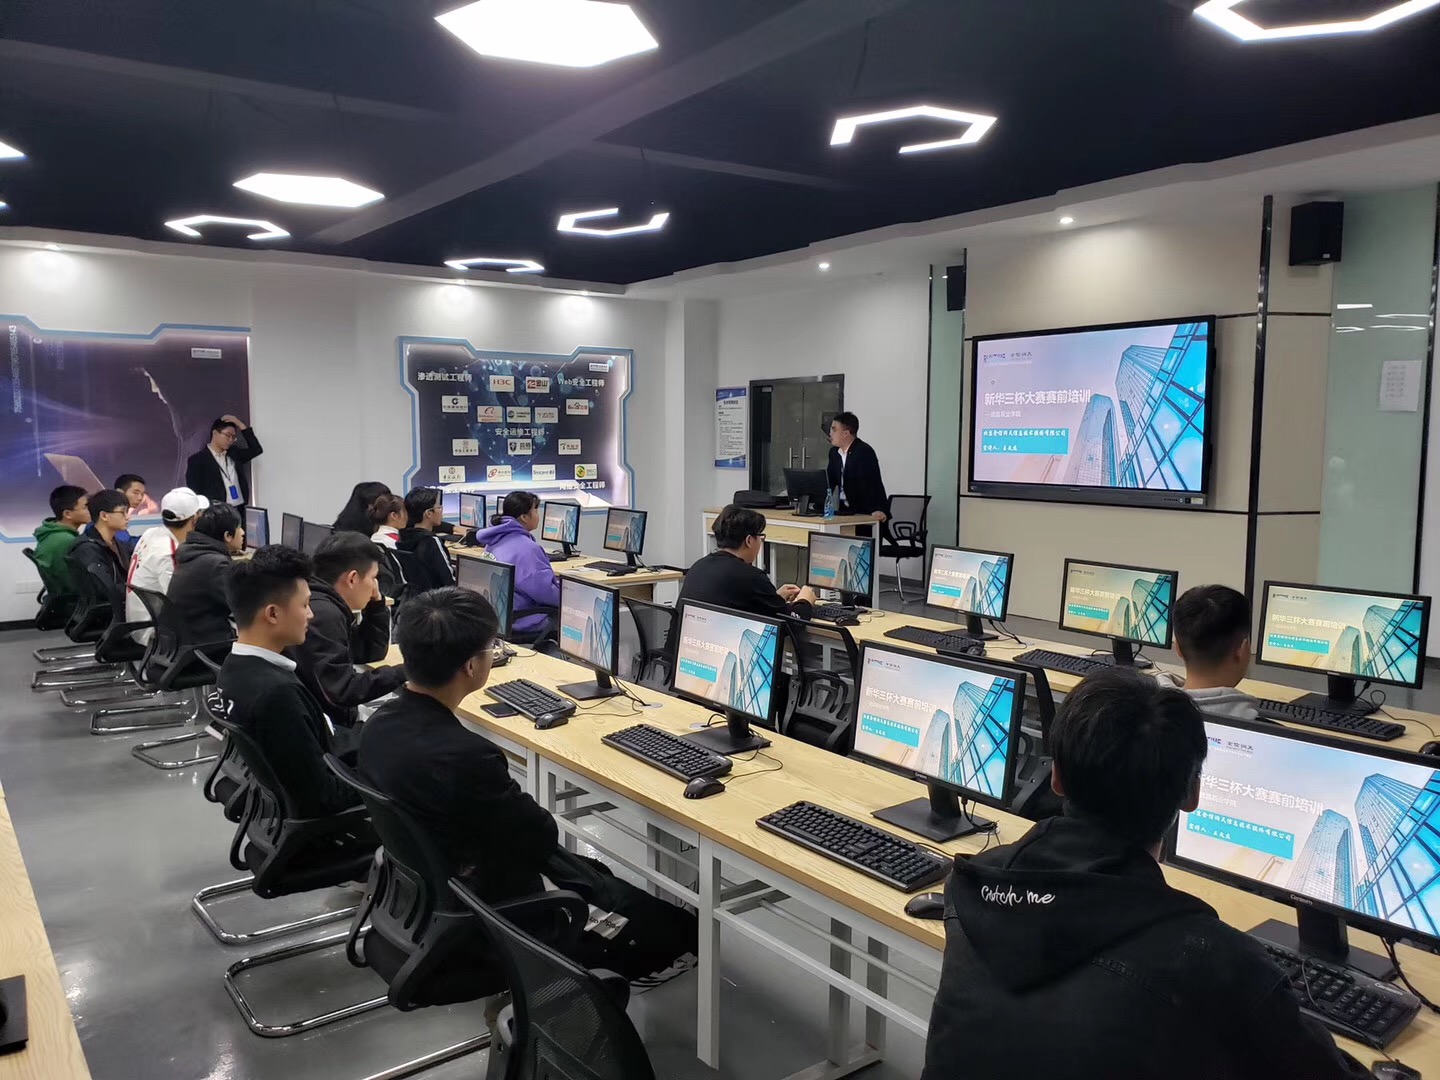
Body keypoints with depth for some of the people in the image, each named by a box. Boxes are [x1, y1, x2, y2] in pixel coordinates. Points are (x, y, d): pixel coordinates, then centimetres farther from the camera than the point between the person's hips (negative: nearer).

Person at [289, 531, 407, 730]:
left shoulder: (328, 606, 8)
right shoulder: (322, 614, -22)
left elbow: (372, 654, 17)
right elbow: (342, 690, -27)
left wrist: (376, 602, 7)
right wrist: (405, 673, -21)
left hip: (326, 718, 9)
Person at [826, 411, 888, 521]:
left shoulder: (865, 451, -15)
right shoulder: (834, 452, 9)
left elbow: (875, 482, -25)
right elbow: (829, 481, 15)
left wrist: (880, 510, -36)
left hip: (865, 512, -7)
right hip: (845, 511, 7)